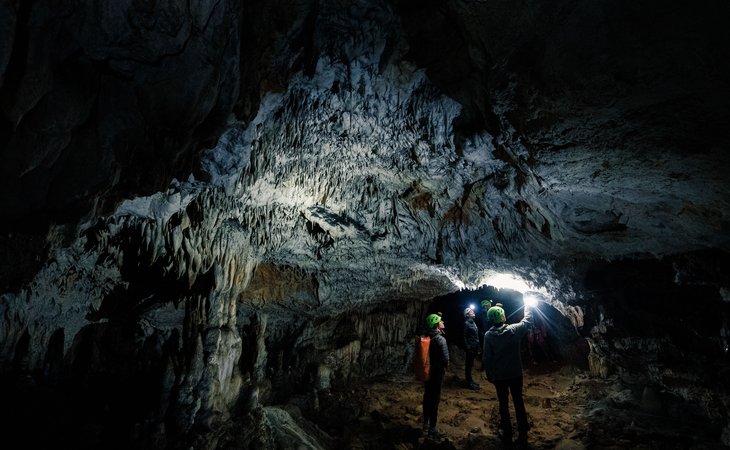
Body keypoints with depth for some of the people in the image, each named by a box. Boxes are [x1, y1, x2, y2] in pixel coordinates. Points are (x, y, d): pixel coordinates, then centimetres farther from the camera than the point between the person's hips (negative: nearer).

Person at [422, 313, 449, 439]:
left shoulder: (426, 337, 2)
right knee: (435, 400, 1)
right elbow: (445, 359, -21)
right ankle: (432, 429, 10)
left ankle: (426, 423, 31)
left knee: (427, 396, 18)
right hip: (437, 373, -7)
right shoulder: (440, 339, -21)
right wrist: (445, 366, -2)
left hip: (427, 371, 7)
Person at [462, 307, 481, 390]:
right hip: (470, 347, -8)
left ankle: (470, 381, 26)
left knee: (470, 364, 16)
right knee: (469, 364, 0)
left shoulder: (473, 323, 12)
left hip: (475, 347, 8)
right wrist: (467, 347, -19)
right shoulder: (466, 323, -12)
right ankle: (469, 383, 8)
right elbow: (464, 336, -14)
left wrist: (478, 347, 16)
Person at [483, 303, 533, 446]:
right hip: (515, 374, 0)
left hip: (499, 376, 0)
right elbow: (528, 322, 5)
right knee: (519, 403, 13)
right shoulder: (514, 330, -14)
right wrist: (527, 307, 19)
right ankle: (523, 435, 20)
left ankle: (507, 434, 24)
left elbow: (486, 358, -9)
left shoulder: (488, 335, -14)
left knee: (503, 404, 14)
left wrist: (489, 375, 4)